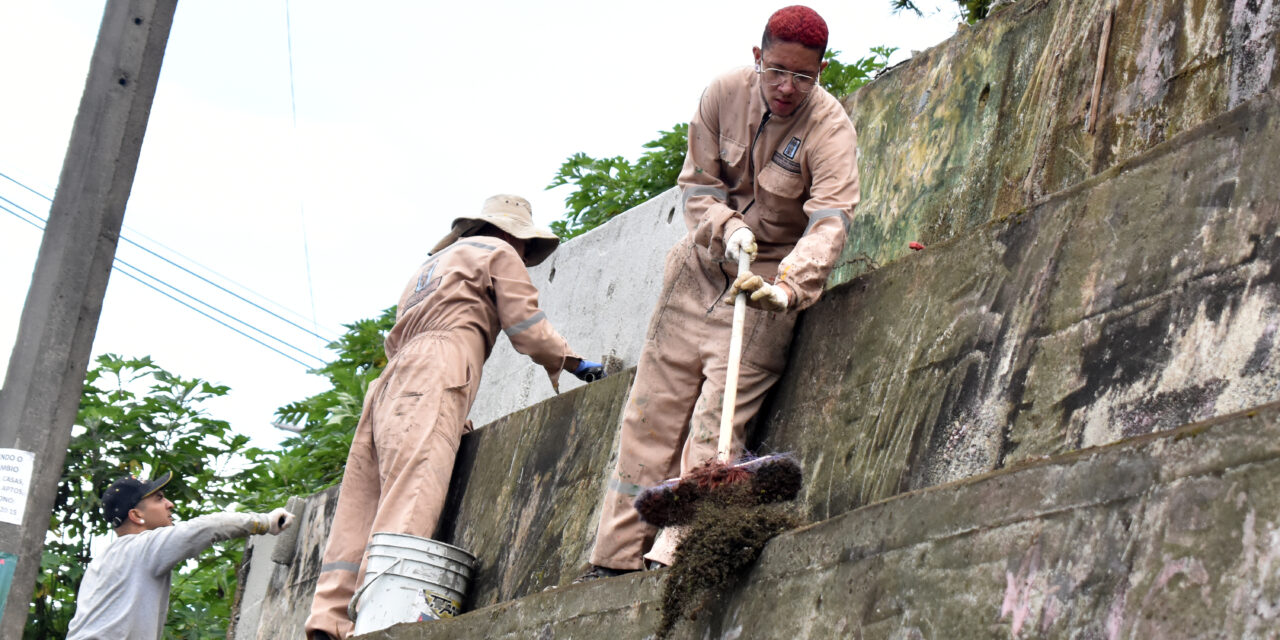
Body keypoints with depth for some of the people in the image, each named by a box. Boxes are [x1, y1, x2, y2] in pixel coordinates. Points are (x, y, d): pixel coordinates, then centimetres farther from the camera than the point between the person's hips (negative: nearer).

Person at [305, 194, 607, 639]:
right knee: (411, 504, -22)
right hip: (437, 372, -8)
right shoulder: (498, 254, 16)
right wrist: (576, 364, 21)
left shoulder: (431, 265, 38)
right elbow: (528, 329, 7)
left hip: (392, 382, 8)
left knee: (362, 512, -3)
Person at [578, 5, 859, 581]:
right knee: (651, 409, 2)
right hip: (705, 261, 5)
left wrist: (787, 287, -48)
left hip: (771, 276, -4)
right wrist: (726, 229, -22)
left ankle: (672, 558, -21)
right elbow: (698, 183, -1)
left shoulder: (830, 131, -19)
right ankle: (615, 559, 6)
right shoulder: (726, 93, -7)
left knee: (717, 417, -18)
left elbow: (829, 223, -31)